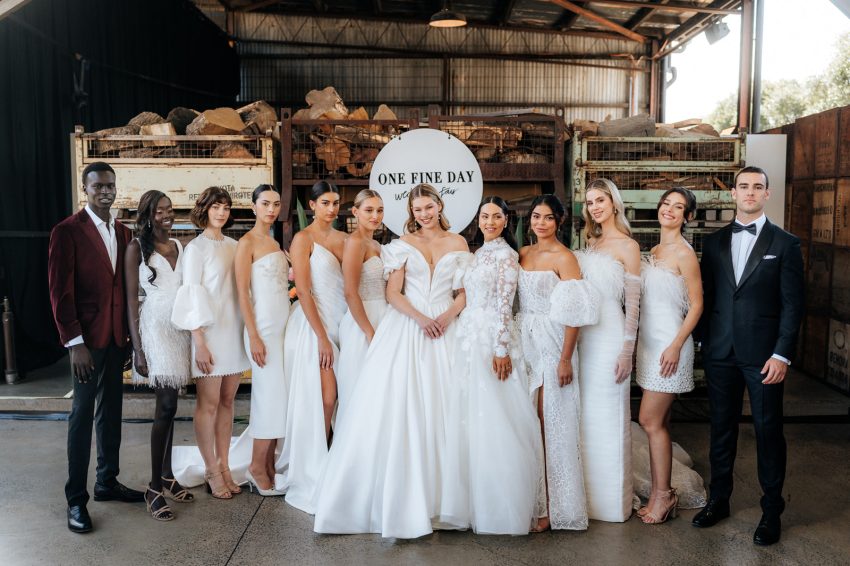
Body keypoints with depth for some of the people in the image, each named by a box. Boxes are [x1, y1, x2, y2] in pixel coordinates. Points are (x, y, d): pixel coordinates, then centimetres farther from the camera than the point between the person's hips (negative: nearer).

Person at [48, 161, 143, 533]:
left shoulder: (122, 232, 10)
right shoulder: (68, 231, -9)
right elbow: (60, 291, -12)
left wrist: (130, 331, 6)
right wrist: (74, 342, -16)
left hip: (118, 335, 6)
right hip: (88, 337, -6)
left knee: (111, 411, 13)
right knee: (83, 414, 1)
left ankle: (107, 482, 26)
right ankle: (76, 499, 12)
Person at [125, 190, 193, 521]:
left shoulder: (179, 246, 12)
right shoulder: (137, 248, -3)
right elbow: (131, 299, -6)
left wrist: (196, 332, 11)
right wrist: (138, 349, -12)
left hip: (181, 329, 5)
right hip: (156, 328, -5)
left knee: (168, 406, 11)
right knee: (166, 406, -9)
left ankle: (167, 476, 21)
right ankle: (154, 487, 1)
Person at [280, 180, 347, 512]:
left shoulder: (342, 239, 13)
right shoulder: (303, 239, -5)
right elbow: (303, 291, -11)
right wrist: (322, 336, -14)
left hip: (341, 323, 6)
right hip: (314, 325, -6)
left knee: (334, 399, 5)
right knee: (322, 399, -7)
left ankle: (324, 463, 19)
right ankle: (312, 475, 6)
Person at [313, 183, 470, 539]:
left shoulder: (457, 243, 11)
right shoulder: (403, 244, 6)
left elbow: (466, 290, 9)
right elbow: (393, 293, -1)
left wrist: (447, 316, -9)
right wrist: (421, 319, -14)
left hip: (445, 330, 2)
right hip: (406, 330, -1)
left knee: (442, 408, 1)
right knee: (397, 407, -5)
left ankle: (437, 496, 13)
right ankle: (398, 495, 5)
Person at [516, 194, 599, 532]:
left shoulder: (564, 257, -8)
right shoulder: (522, 254, 11)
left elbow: (574, 313, -13)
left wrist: (566, 358, -17)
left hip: (552, 345, -6)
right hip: (524, 343, 6)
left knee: (551, 424, 0)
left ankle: (553, 507, 11)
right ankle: (531, 499, 22)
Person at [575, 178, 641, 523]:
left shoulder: (628, 246, -6)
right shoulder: (591, 243, 14)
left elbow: (633, 304, -9)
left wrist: (627, 351, -13)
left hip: (609, 336, -6)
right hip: (584, 336, 7)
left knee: (608, 418, 2)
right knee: (585, 416, 11)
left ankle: (612, 500, 16)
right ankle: (590, 493, 25)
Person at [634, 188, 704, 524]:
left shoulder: (684, 254, -10)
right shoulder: (654, 251, 13)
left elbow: (696, 305, -11)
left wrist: (676, 346, -17)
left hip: (669, 344, -8)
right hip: (649, 343, 8)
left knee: (651, 421, -6)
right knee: (658, 423, 11)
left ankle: (663, 495, 8)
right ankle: (659, 494, 19)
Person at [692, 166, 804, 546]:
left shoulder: (785, 243, 0)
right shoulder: (714, 242, 9)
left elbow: (792, 304, -4)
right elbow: (706, 297, 10)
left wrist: (782, 355, -11)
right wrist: (703, 343, 3)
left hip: (764, 355, -3)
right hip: (720, 354, 3)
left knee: (768, 432, 6)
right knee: (721, 429, 12)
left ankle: (772, 511, 20)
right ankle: (718, 500, 26)